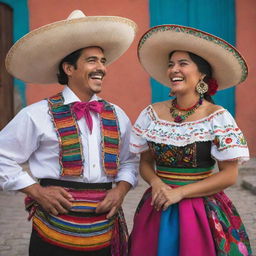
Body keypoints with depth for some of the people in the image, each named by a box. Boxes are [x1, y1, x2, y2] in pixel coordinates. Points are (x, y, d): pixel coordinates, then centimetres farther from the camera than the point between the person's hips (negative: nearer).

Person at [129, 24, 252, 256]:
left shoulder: (218, 118, -9)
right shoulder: (151, 114, 1)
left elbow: (229, 176, -9)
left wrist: (180, 192, -16)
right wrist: (156, 183, -10)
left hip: (204, 213, -3)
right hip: (157, 212, 3)